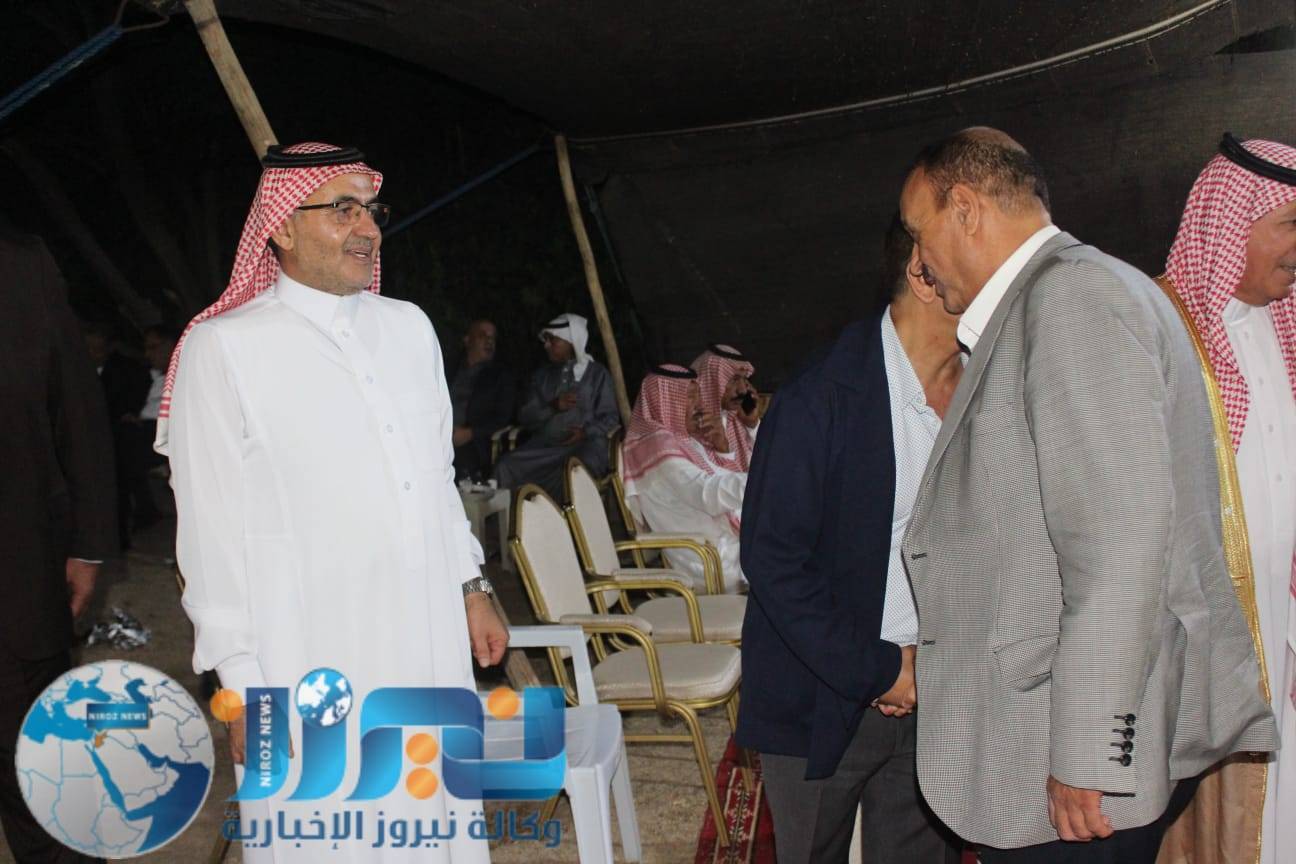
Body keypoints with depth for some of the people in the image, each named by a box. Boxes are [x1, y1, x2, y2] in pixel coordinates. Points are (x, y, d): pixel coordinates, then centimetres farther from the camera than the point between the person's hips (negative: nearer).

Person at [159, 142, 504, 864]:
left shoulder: (408, 326, 9)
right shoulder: (223, 348, -7)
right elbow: (213, 532, -7)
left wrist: (473, 589, 16)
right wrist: (243, 688, -7)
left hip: (432, 649, 5)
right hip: (311, 668, -5)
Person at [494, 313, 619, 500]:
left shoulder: (597, 373, 13)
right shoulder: (542, 375, 23)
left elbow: (610, 417, 6)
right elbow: (525, 417, 14)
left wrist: (586, 432, -13)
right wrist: (552, 407, -4)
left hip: (584, 443, -3)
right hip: (543, 445, 4)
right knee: (506, 466, -25)